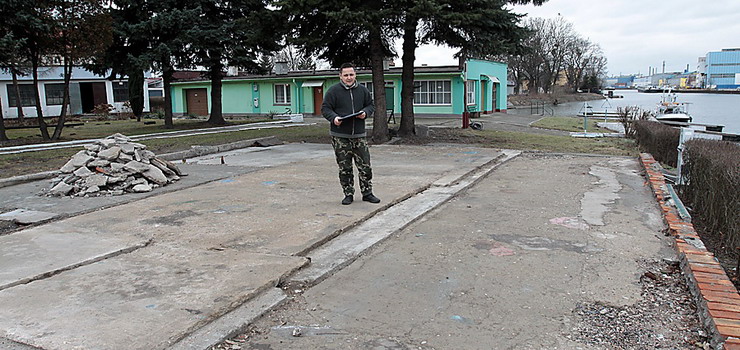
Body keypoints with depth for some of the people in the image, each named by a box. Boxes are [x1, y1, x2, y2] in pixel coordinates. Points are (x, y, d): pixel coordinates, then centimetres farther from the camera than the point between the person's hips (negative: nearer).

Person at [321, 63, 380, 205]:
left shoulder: (363, 90, 8)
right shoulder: (333, 91, -3)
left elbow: (371, 105, 17)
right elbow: (325, 108, -1)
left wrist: (365, 112, -5)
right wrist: (334, 118, -20)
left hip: (359, 135, 3)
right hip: (340, 136, -2)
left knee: (365, 166, 4)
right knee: (344, 168, 4)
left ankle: (367, 193, 17)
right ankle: (348, 194, 16)